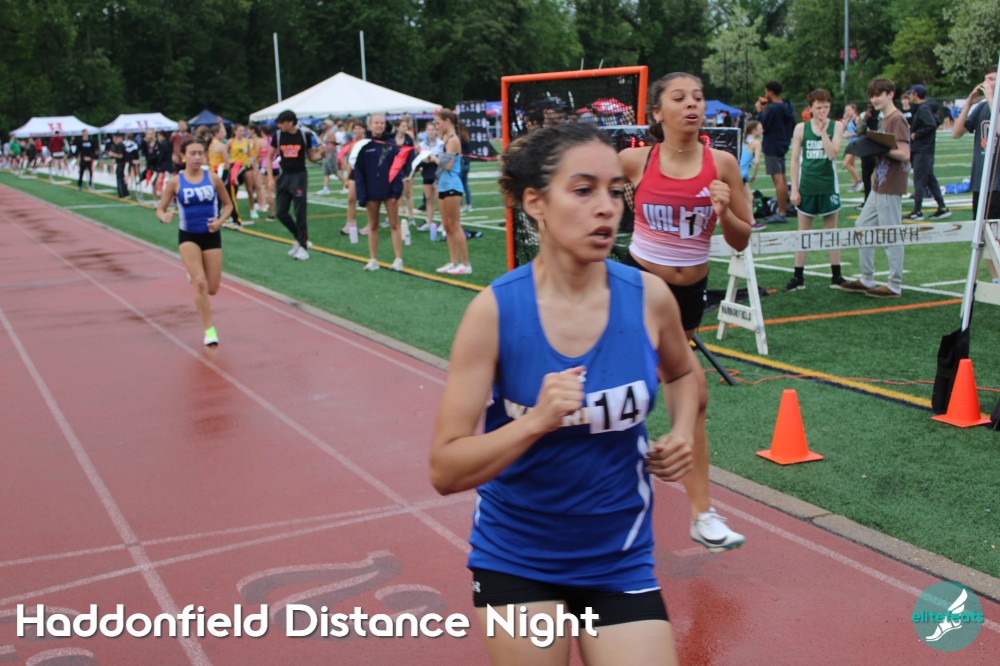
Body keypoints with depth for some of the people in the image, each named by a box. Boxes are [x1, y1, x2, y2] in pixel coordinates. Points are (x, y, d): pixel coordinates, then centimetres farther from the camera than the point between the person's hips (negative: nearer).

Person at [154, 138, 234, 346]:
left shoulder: (213, 178, -4)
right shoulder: (176, 181, -7)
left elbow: (228, 204, 7)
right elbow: (160, 209, -1)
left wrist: (220, 220, -12)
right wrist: (164, 216, -24)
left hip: (211, 236, 2)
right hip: (188, 236, -2)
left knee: (212, 289, 6)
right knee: (200, 284, -14)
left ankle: (194, 275, 43)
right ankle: (209, 329, -1)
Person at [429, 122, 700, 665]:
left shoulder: (649, 298, -11)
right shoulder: (495, 310, -18)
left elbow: (683, 374, 14)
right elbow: (445, 471, -19)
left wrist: (682, 435, -5)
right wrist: (537, 421, -33)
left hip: (619, 558, 2)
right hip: (515, 558, -1)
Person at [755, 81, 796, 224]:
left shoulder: (772, 109, -17)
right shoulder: (787, 108, 11)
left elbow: (761, 127, -15)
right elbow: (793, 127, 17)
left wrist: (760, 111, -5)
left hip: (772, 147, -9)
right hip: (782, 146, 10)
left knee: (778, 179, -10)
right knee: (782, 178, 15)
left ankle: (781, 214, -12)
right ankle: (784, 209, 23)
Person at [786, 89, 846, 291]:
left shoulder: (836, 126, 1)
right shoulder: (801, 128, 2)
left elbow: (833, 154, -12)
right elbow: (795, 160, 3)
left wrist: (823, 130, -15)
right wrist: (794, 189, -2)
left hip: (828, 186, 0)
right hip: (806, 186, 0)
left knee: (832, 229, 6)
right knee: (804, 230, 5)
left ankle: (836, 275, 11)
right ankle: (798, 277, 9)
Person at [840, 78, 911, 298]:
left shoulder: (897, 119, -13)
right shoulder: (884, 120, 15)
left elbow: (904, 154, -20)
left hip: (890, 188, -10)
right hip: (879, 185, 10)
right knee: (862, 227, 14)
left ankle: (895, 286, 4)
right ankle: (866, 280, 22)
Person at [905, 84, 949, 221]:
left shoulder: (923, 109, -15)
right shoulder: (920, 108, 14)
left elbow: (932, 125, -27)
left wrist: (916, 134, -17)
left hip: (922, 151, -10)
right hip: (923, 150, 10)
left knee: (919, 181, -5)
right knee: (930, 179, 12)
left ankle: (917, 212, -1)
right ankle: (942, 208, 15)